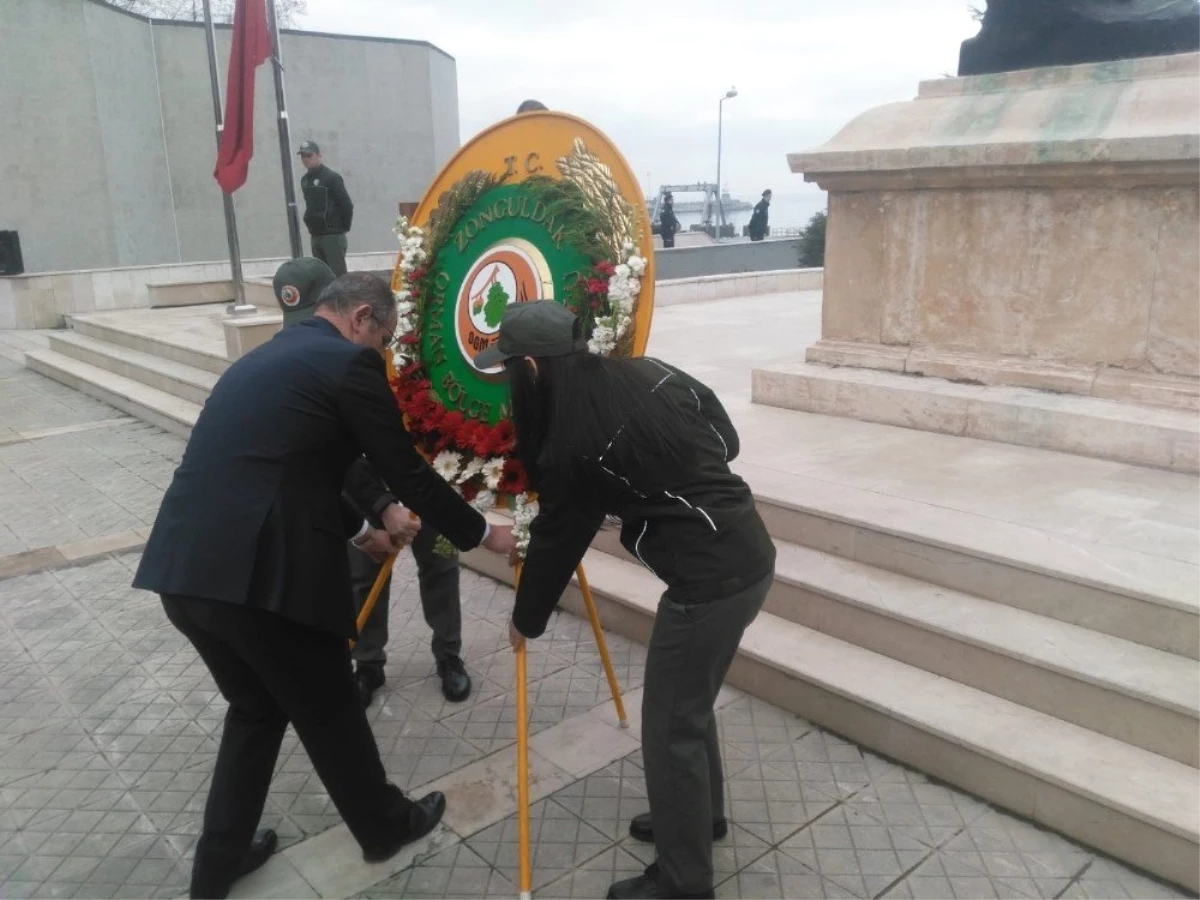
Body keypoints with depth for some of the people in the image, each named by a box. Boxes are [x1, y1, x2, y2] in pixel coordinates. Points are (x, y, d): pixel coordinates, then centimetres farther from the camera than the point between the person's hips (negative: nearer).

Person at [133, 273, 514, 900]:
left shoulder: (266, 357, 22)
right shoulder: (348, 361, -3)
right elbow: (406, 473, -1)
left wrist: (358, 531, 45)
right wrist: (482, 534, 14)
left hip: (183, 568, 8)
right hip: (261, 574, -8)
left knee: (255, 709, 27)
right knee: (329, 712, 15)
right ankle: (385, 826, 38)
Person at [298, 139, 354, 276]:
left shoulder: (331, 177, -8)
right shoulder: (305, 180, 13)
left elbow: (347, 205, -10)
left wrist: (344, 227, -5)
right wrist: (312, 226, 13)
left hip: (333, 235, -7)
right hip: (315, 236, 7)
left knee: (338, 275, -7)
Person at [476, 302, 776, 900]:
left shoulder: (570, 446, -15)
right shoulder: (649, 373, 4)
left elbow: (557, 539, -2)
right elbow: (726, 439, 10)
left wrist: (526, 621, 15)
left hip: (708, 580, -9)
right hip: (750, 555, 9)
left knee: (670, 728, 7)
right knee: (690, 703, 25)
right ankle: (701, 814, 45)